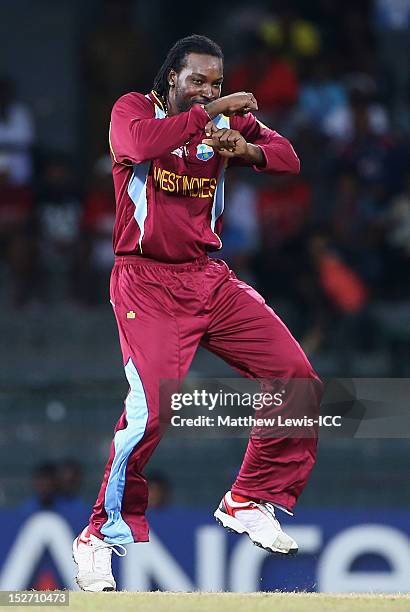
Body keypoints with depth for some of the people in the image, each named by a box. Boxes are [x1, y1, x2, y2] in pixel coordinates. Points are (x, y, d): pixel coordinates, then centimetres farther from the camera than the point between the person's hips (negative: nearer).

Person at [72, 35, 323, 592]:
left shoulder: (227, 118, 11)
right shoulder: (134, 109, -2)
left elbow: (288, 158, 1)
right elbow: (140, 143, -25)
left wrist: (243, 148, -19)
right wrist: (209, 112, -23)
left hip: (210, 278, 6)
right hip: (148, 282, -6)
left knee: (299, 380, -1)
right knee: (150, 410, -22)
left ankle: (248, 503, 15)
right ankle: (103, 537, -7)